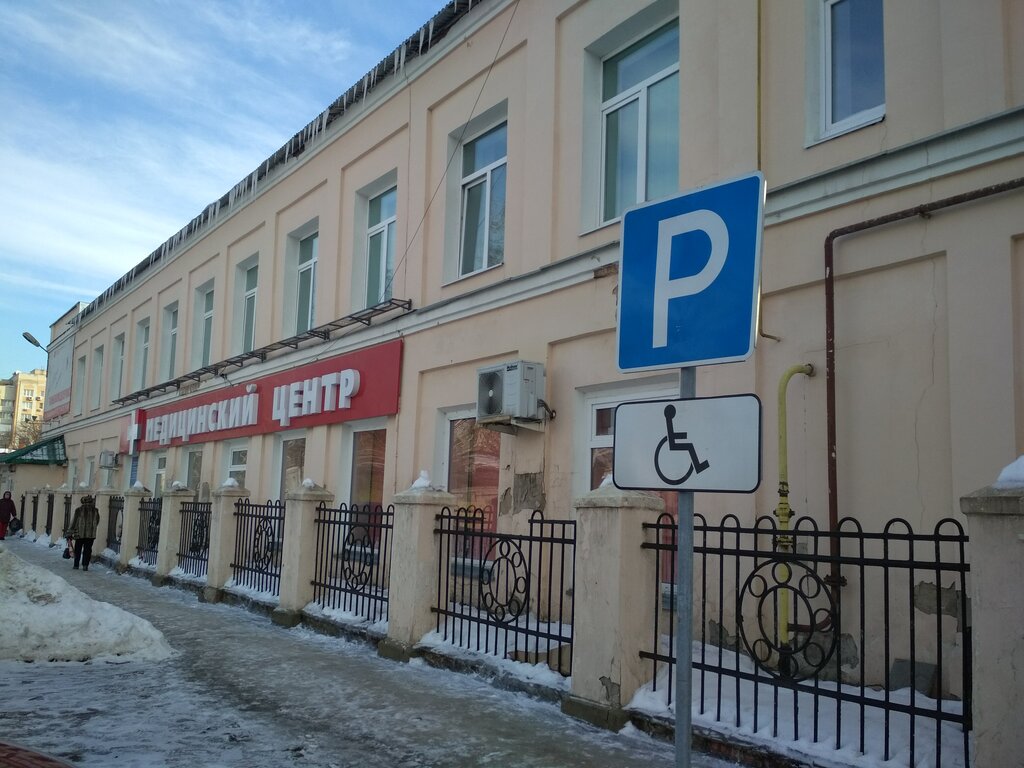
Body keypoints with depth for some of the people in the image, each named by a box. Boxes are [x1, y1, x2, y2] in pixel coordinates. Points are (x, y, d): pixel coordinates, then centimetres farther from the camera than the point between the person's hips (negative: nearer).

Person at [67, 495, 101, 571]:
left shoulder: (79, 510, -5)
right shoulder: (95, 510, 3)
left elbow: (74, 522, -3)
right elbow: (97, 522, 11)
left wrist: (70, 533, 3)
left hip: (80, 534, -1)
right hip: (91, 534, 1)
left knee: (78, 550, 12)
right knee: (87, 550, 5)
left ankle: (76, 565, 16)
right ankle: (85, 565, -2)